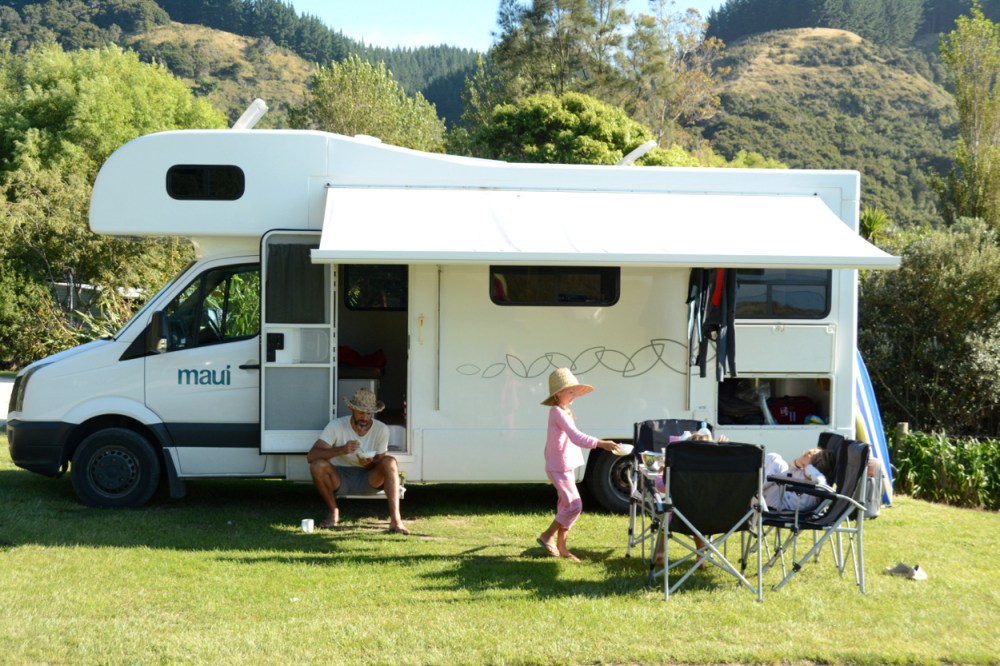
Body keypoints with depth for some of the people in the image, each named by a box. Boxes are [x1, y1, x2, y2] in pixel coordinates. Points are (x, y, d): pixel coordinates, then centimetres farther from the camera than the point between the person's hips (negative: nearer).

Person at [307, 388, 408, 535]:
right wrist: (341, 450, -39)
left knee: (390, 463, -28)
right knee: (318, 465, -31)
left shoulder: (381, 429, -9)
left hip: (368, 480, 1)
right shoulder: (336, 426, -14)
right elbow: (311, 456, -24)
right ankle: (333, 513, -8)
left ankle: (395, 520, -33)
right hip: (340, 478, -1)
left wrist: (369, 464, -29)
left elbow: (380, 464, -3)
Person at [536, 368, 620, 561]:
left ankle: (561, 547, 17)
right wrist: (601, 443, -40)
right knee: (574, 506, -11)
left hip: (563, 467, 10)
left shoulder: (561, 412, 13)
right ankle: (547, 536, 2)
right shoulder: (558, 413, -20)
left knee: (566, 506, 12)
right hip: (559, 468, -10)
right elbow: (576, 437, -32)